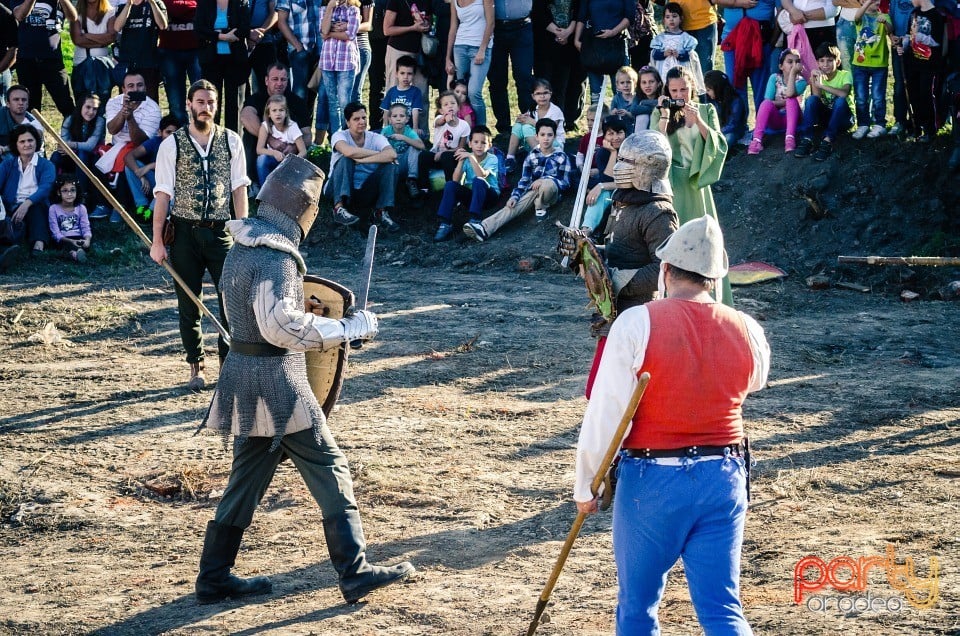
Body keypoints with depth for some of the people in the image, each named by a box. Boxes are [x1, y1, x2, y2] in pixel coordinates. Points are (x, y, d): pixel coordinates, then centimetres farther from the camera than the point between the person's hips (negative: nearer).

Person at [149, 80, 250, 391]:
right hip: (185, 231, -1)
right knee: (189, 305, 7)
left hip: (221, 230, 1)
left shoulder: (231, 141, 3)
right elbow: (163, 193, -2)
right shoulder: (172, 145, -2)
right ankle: (196, 368, 17)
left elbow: (239, 188, 4)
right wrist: (157, 241, -5)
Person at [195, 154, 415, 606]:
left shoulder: (243, 248, 10)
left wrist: (304, 309, 14)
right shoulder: (274, 256, -19)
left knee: (248, 477, 15)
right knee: (329, 470, -2)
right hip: (275, 380, -9)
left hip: (245, 375, 9)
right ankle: (354, 573, -1)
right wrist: (347, 330, -24)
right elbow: (279, 325, -29)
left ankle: (215, 578, 20)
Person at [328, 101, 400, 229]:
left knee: (389, 166, -17)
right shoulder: (339, 136, -9)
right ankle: (339, 209, -36)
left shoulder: (376, 138, -4)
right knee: (345, 160, -28)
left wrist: (361, 160, -30)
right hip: (340, 190, -2)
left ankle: (381, 212, -18)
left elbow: (392, 155, -25)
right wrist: (379, 153, -22)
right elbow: (349, 152, -33)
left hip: (365, 192, 2)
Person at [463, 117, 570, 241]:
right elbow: (524, 180, 4)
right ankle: (484, 228, -49)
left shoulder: (561, 157, -3)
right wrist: (515, 196, -15)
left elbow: (565, 183, -7)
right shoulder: (532, 156, 5)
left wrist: (543, 180, -23)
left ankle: (541, 208, -9)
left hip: (552, 192, -3)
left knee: (547, 183, -40)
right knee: (513, 206, -26)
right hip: (533, 191, 3)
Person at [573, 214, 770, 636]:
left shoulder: (636, 324, -12)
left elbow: (605, 414, -12)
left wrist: (585, 486, -1)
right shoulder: (748, 332, -1)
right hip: (724, 478, 3)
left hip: (651, 480, -3)